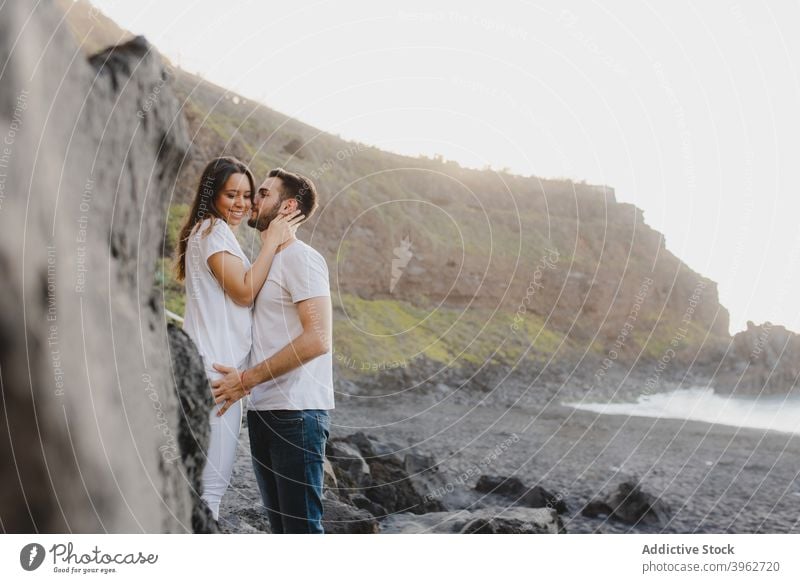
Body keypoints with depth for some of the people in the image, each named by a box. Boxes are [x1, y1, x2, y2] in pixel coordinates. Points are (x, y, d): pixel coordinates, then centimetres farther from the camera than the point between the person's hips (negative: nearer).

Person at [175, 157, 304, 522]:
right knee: (212, 481, -11)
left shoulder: (214, 231, 25)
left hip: (220, 365, 11)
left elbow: (242, 293, 21)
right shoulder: (212, 229, -7)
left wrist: (271, 245, 11)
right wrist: (272, 242, -7)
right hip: (216, 366, -11)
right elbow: (244, 292, -13)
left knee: (208, 477, 13)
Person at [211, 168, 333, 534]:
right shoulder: (265, 261, 19)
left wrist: (246, 380, -16)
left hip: (296, 412, -9)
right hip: (263, 410, 9)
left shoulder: (301, 258, -8)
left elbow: (316, 339, -19)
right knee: (280, 522, 13)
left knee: (301, 524, -5)